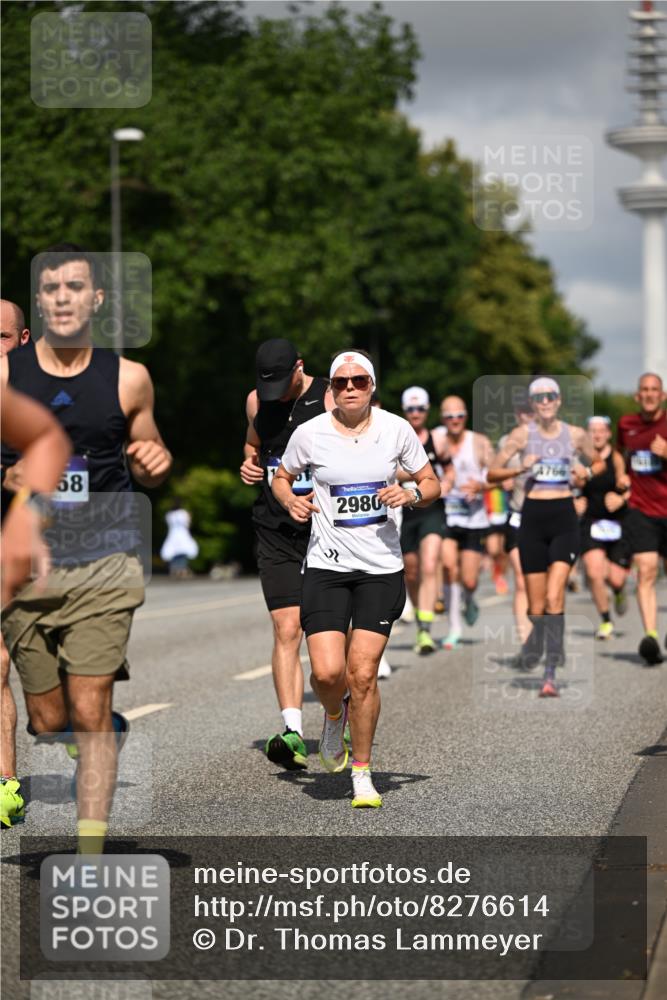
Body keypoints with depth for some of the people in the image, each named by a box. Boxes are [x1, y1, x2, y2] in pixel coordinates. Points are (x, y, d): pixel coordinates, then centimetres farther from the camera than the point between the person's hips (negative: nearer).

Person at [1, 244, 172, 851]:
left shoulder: (128, 378, 2)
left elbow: (148, 471, 16)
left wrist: (157, 462, -7)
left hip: (104, 568, -1)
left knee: (90, 715, -8)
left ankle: (91, 857, -5)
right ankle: (112, 726, 40)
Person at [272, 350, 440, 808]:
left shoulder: (397, 429, 1)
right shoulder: (310, 433, -1)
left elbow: (432, 485, 10)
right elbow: (281, 478, 16)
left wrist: (411, 494, -11)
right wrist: (290, 500, -6)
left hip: (382, 568, 0)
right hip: (327, 566, 0)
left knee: (363, 674, -6)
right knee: (327, 672, -12)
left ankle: (363, 772, 12)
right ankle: (334, 717, 25)